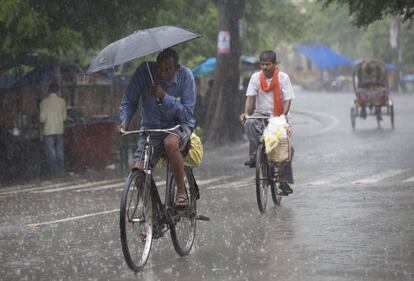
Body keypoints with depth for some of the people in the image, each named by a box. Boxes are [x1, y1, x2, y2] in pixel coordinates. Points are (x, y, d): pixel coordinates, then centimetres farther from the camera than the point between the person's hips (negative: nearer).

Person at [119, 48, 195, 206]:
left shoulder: (185, 76, -14)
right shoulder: (145, 71, -13)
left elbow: (187, 113, -16)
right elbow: (129, 101, -2)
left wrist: (164, 97, -27)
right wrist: (125, 121, -21)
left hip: (178, 125, -2)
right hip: (151, 127, 2)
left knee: (170, 142, -38)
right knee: (139, 170, -19)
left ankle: (181, 192, -22)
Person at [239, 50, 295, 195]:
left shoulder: (283, 78, -4)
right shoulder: (255, 77, 0)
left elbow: (287, 99, -9)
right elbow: (250, 97, -7)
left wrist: (283, 116, -26)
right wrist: (246, 113, -25)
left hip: (278, 117, -1)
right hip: (260, 115, 1)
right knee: (249, 124, -33)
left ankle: (284, 180, -3)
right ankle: (254, 155, -27)